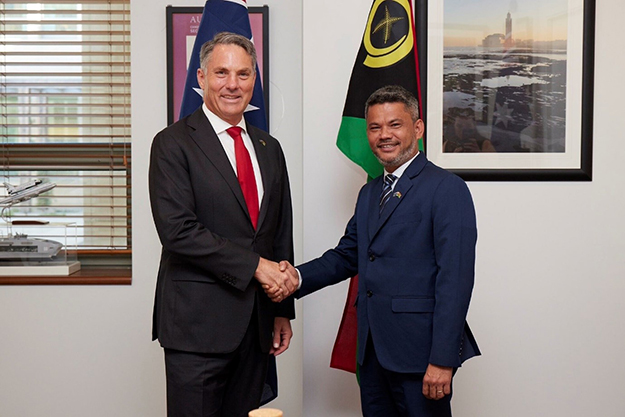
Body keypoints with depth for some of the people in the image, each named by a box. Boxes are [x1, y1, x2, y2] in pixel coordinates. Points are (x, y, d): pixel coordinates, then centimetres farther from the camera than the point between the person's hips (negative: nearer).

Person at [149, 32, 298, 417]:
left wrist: (283, 310, 14)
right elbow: (178, 231, -15)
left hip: (257, 323, 6)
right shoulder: (173, 144, -4)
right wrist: (254, 265, -16)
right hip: (198, 323, -5)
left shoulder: (269, 148, 14)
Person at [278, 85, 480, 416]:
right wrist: (298, 277, -3)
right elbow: (347, 255, 16)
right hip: (372, 349, 7)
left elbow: (455, 279, -16)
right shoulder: (369, 193, 16)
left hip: (418, 350, -7)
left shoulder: (447, 189, -10)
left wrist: (443, 360, -20)